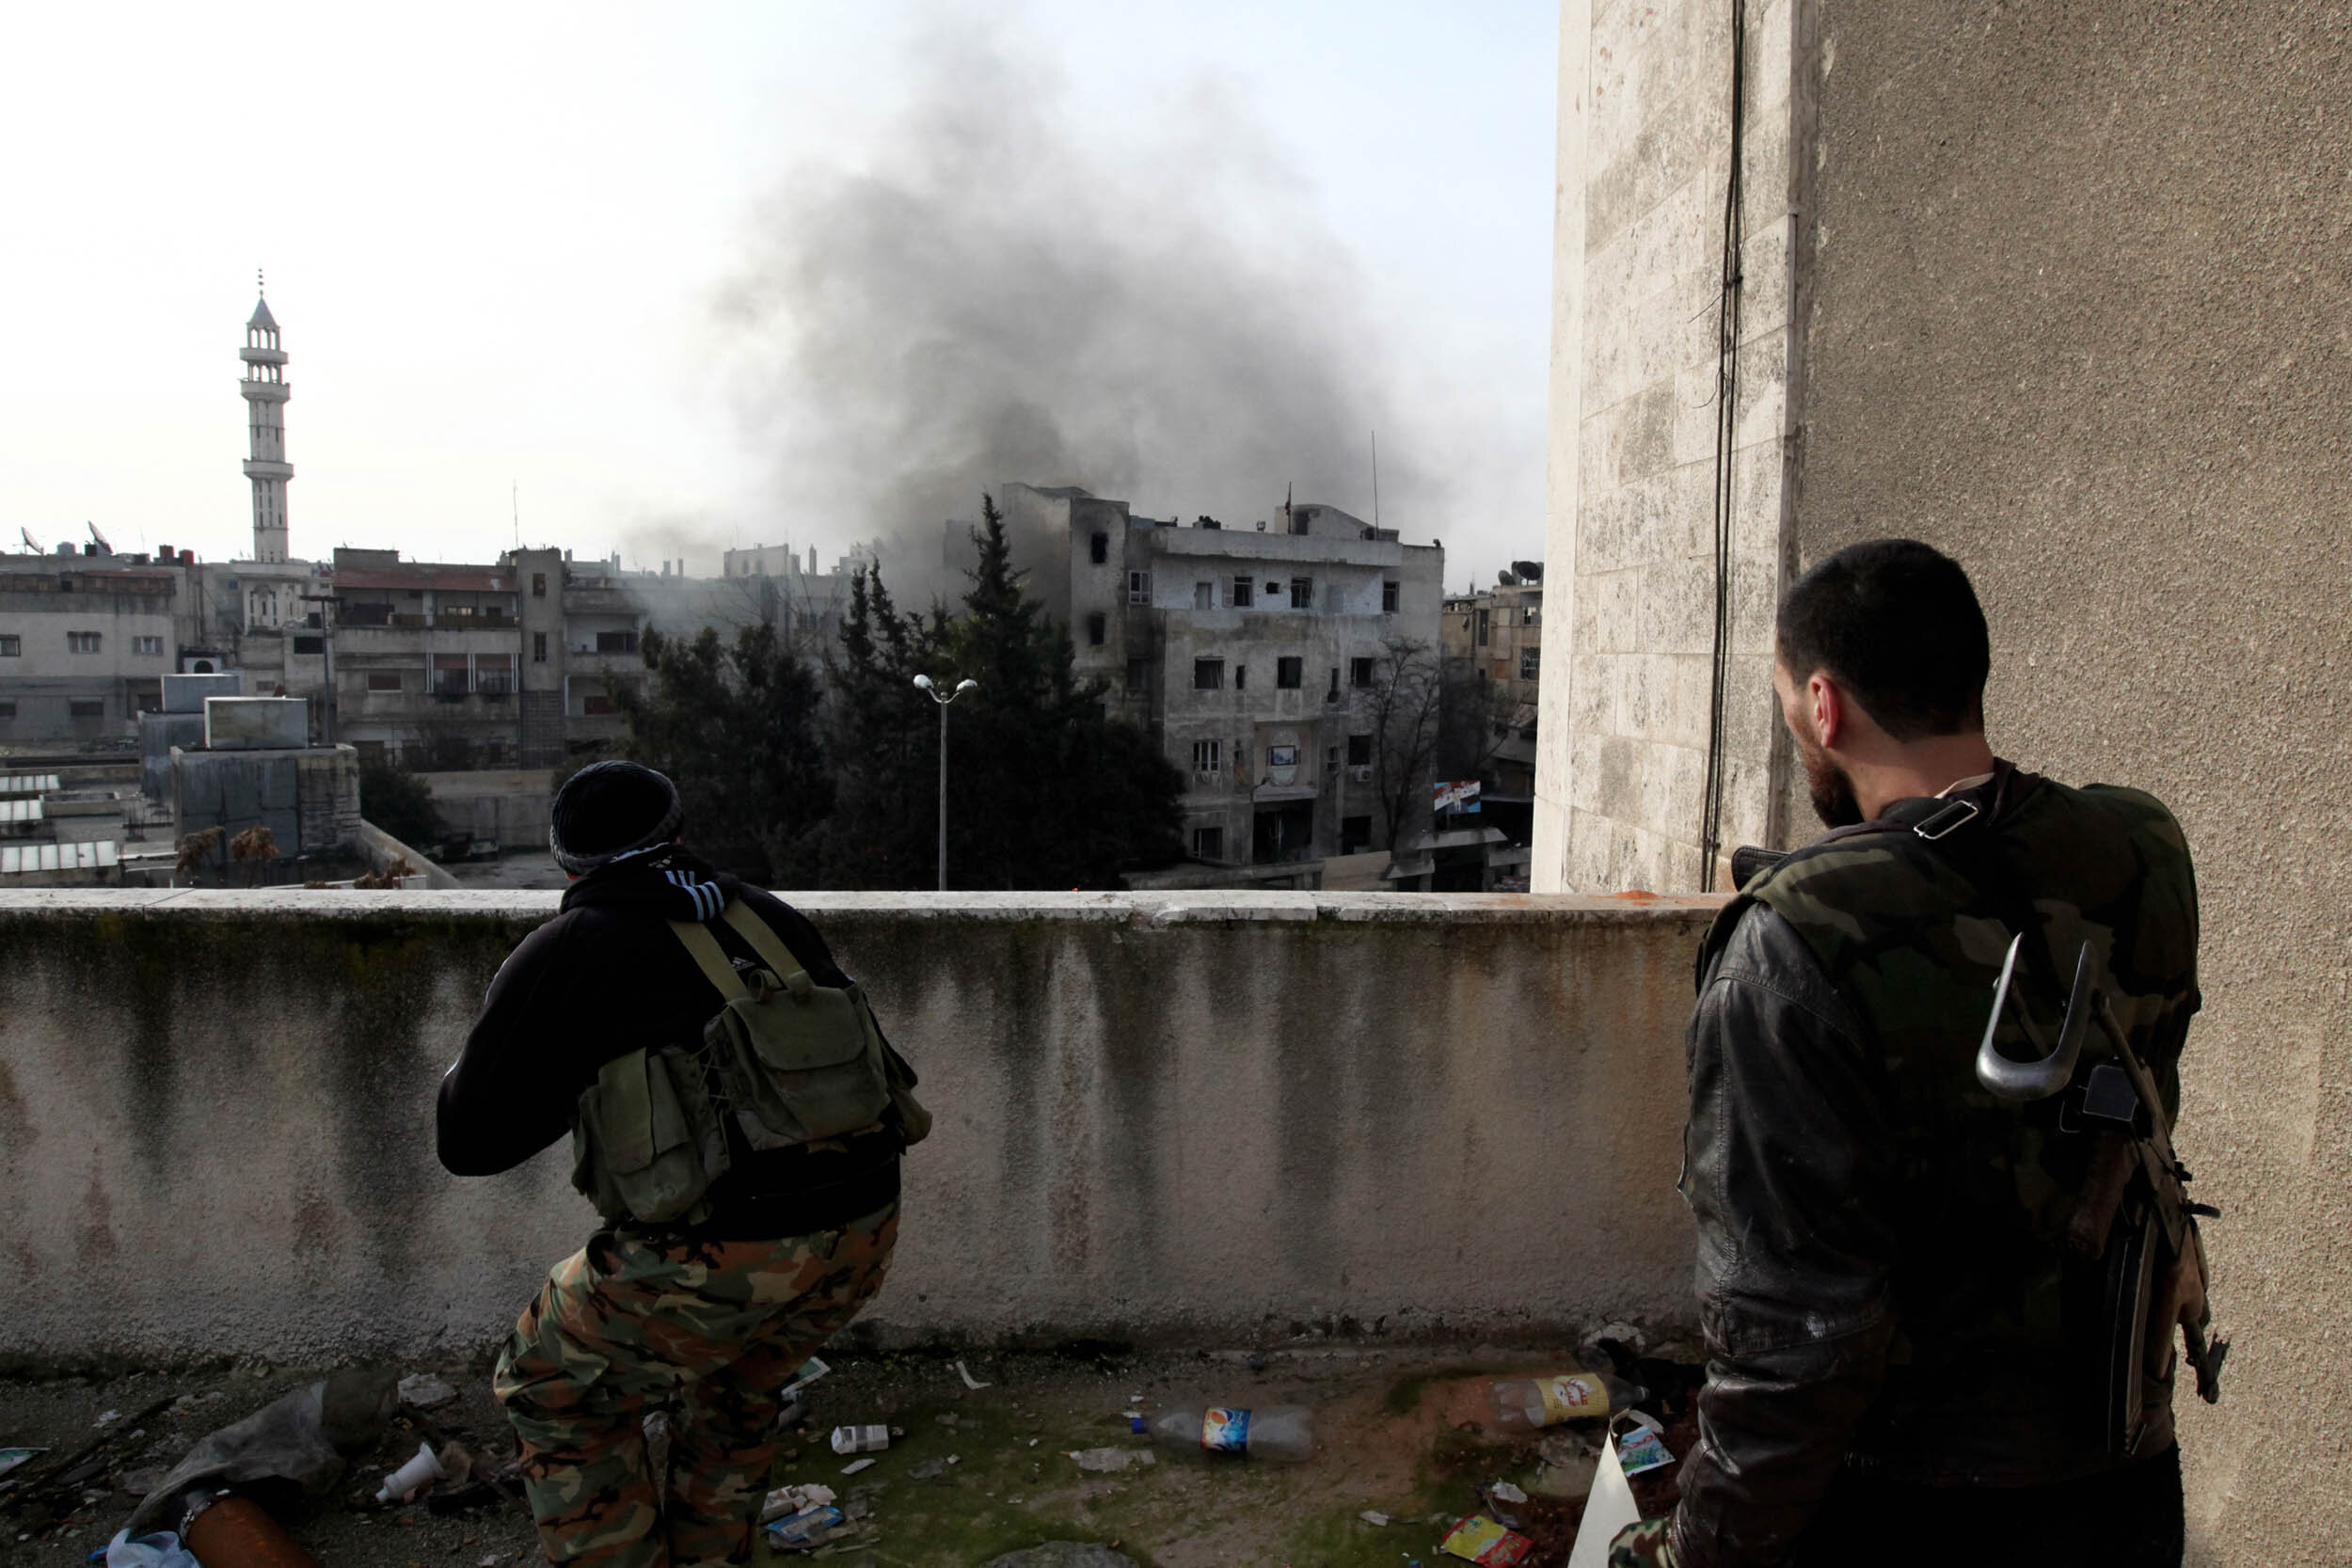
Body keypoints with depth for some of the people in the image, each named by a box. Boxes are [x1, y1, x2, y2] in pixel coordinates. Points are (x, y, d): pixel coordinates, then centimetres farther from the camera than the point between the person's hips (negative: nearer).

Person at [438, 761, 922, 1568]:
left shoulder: (562, 953, 1)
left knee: (556, 1392, 23)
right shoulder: (772, 918, 13)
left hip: (718, 1256, -5)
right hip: (860, 1231, 6)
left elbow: (467, 1143, 5)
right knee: (733, 1393, 34)